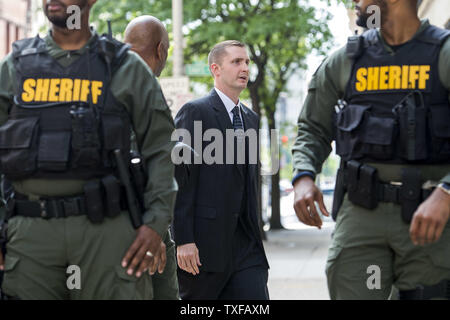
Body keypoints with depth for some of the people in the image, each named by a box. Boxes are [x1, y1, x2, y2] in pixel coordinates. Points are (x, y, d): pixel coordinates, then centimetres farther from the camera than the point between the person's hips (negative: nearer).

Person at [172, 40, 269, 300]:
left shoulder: (251, 118, 18)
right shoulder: (194, 112, -5)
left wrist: (253, 234, 18)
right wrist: (183, 240, -17)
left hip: (245, 242, 6)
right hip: (205, 240, -6)